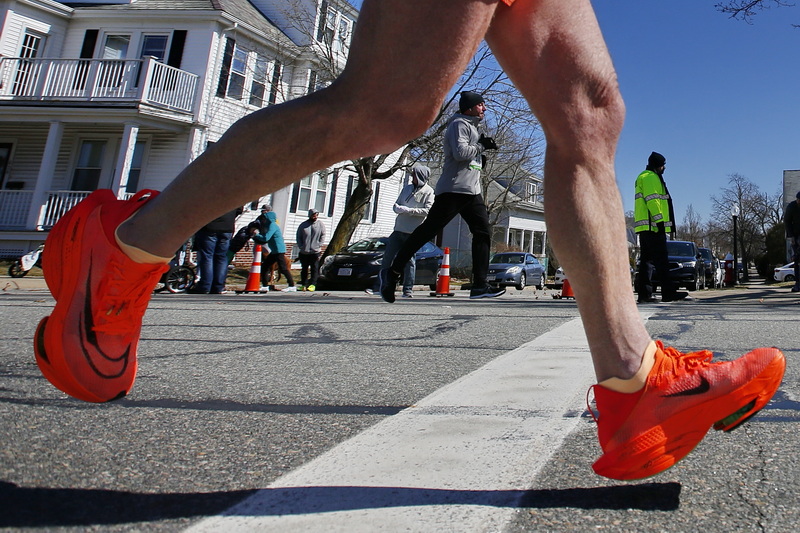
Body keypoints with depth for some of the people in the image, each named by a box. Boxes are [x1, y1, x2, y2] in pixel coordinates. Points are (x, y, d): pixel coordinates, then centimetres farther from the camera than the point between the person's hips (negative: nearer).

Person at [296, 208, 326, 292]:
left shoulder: (320, 224, 2)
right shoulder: (303, 225, 4)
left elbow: (323, 236, 3)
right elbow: (299, 237, 8)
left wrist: (319, 246, -7)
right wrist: (301, 247, -3)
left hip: (315, 251, -2)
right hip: (304, 252, 2)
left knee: (314, 268, -6)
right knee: (304, 269, 9)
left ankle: (313, 284, -3)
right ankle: (304, 284, 17)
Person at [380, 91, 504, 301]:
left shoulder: (471, 127, 28)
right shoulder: (459, 124, -3)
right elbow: (460, 152, -19)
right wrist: (482, 145, -7)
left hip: (472, 191, 10)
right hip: (453, 189, -10)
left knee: (483, 232, 0)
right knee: (428, 229, -12)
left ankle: (480, 285, -1)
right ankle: (392, 272, -7)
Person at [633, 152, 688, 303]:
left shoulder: (642, 178, 28)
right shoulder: (650, 177, -4)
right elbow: (652, 199, -15)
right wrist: (659, 219, -19)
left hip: (644, 227, 10)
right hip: (653, 225, -10)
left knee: (646, 260, 5)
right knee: (661, 259, -11)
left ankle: (644, 294, 2)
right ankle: (668, 292, -12)